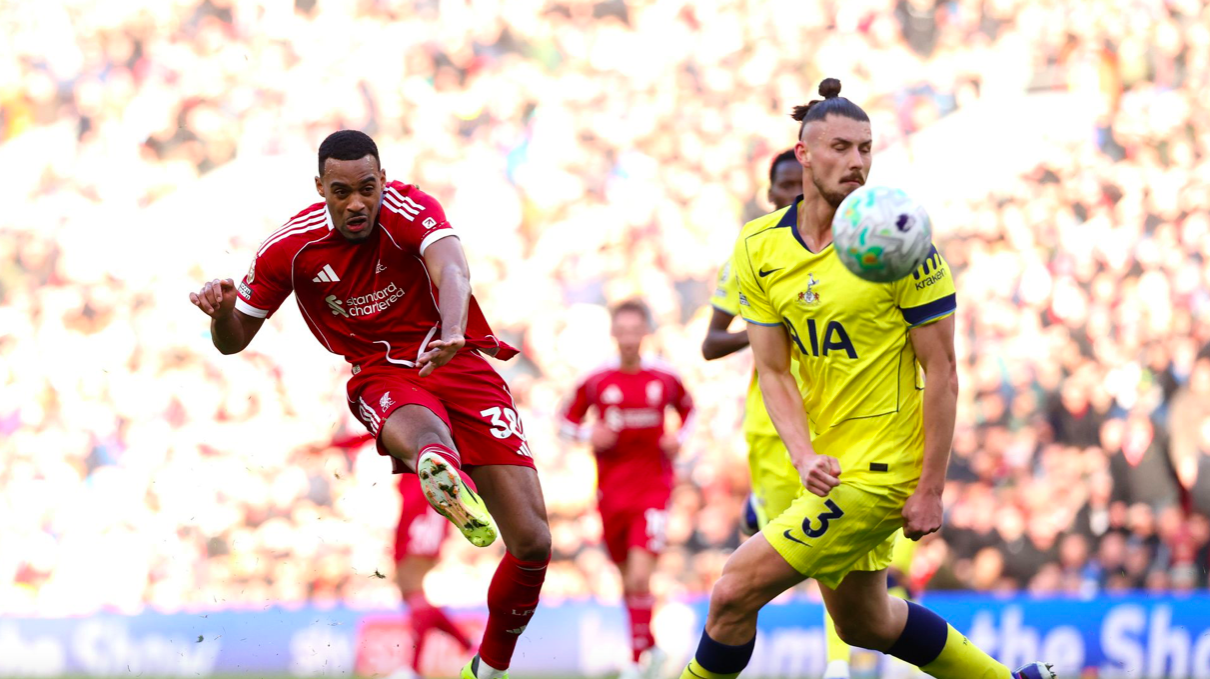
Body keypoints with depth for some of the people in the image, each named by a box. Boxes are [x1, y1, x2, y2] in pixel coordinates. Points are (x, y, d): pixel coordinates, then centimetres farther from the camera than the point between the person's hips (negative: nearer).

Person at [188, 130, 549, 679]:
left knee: (532, 543, -12)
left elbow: (451, 269, -33)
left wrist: (453, 333, -55)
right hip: (381, 376, -1)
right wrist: (221, 310, -18)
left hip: (459, 363, 1)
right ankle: (440, 468, -84)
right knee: (418, 426, -44)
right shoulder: (290, 248, -2)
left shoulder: (409, 209, -11)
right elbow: (234, 341, 8)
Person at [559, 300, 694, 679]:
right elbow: (567, 422, 9)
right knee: (628, 582, 13)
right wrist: (589, 436, -11)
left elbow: (688, 410, 18)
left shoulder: (665, 380, 0)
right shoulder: (596, 382, -1)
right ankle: (651, 648, 33)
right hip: (611, 489, 2)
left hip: (653, 487, -2)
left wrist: (679, 438, -1)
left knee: (640, 578, -17)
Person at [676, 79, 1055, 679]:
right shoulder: (759, 247, 1)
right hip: (831, 465, 7)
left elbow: (942, 374, -11)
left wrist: (931, 489, -15)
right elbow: (772, 370, 2)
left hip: (883, 471, -7)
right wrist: (805, 456, -15)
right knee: (862, 622, 21)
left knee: (735, 591, -11)